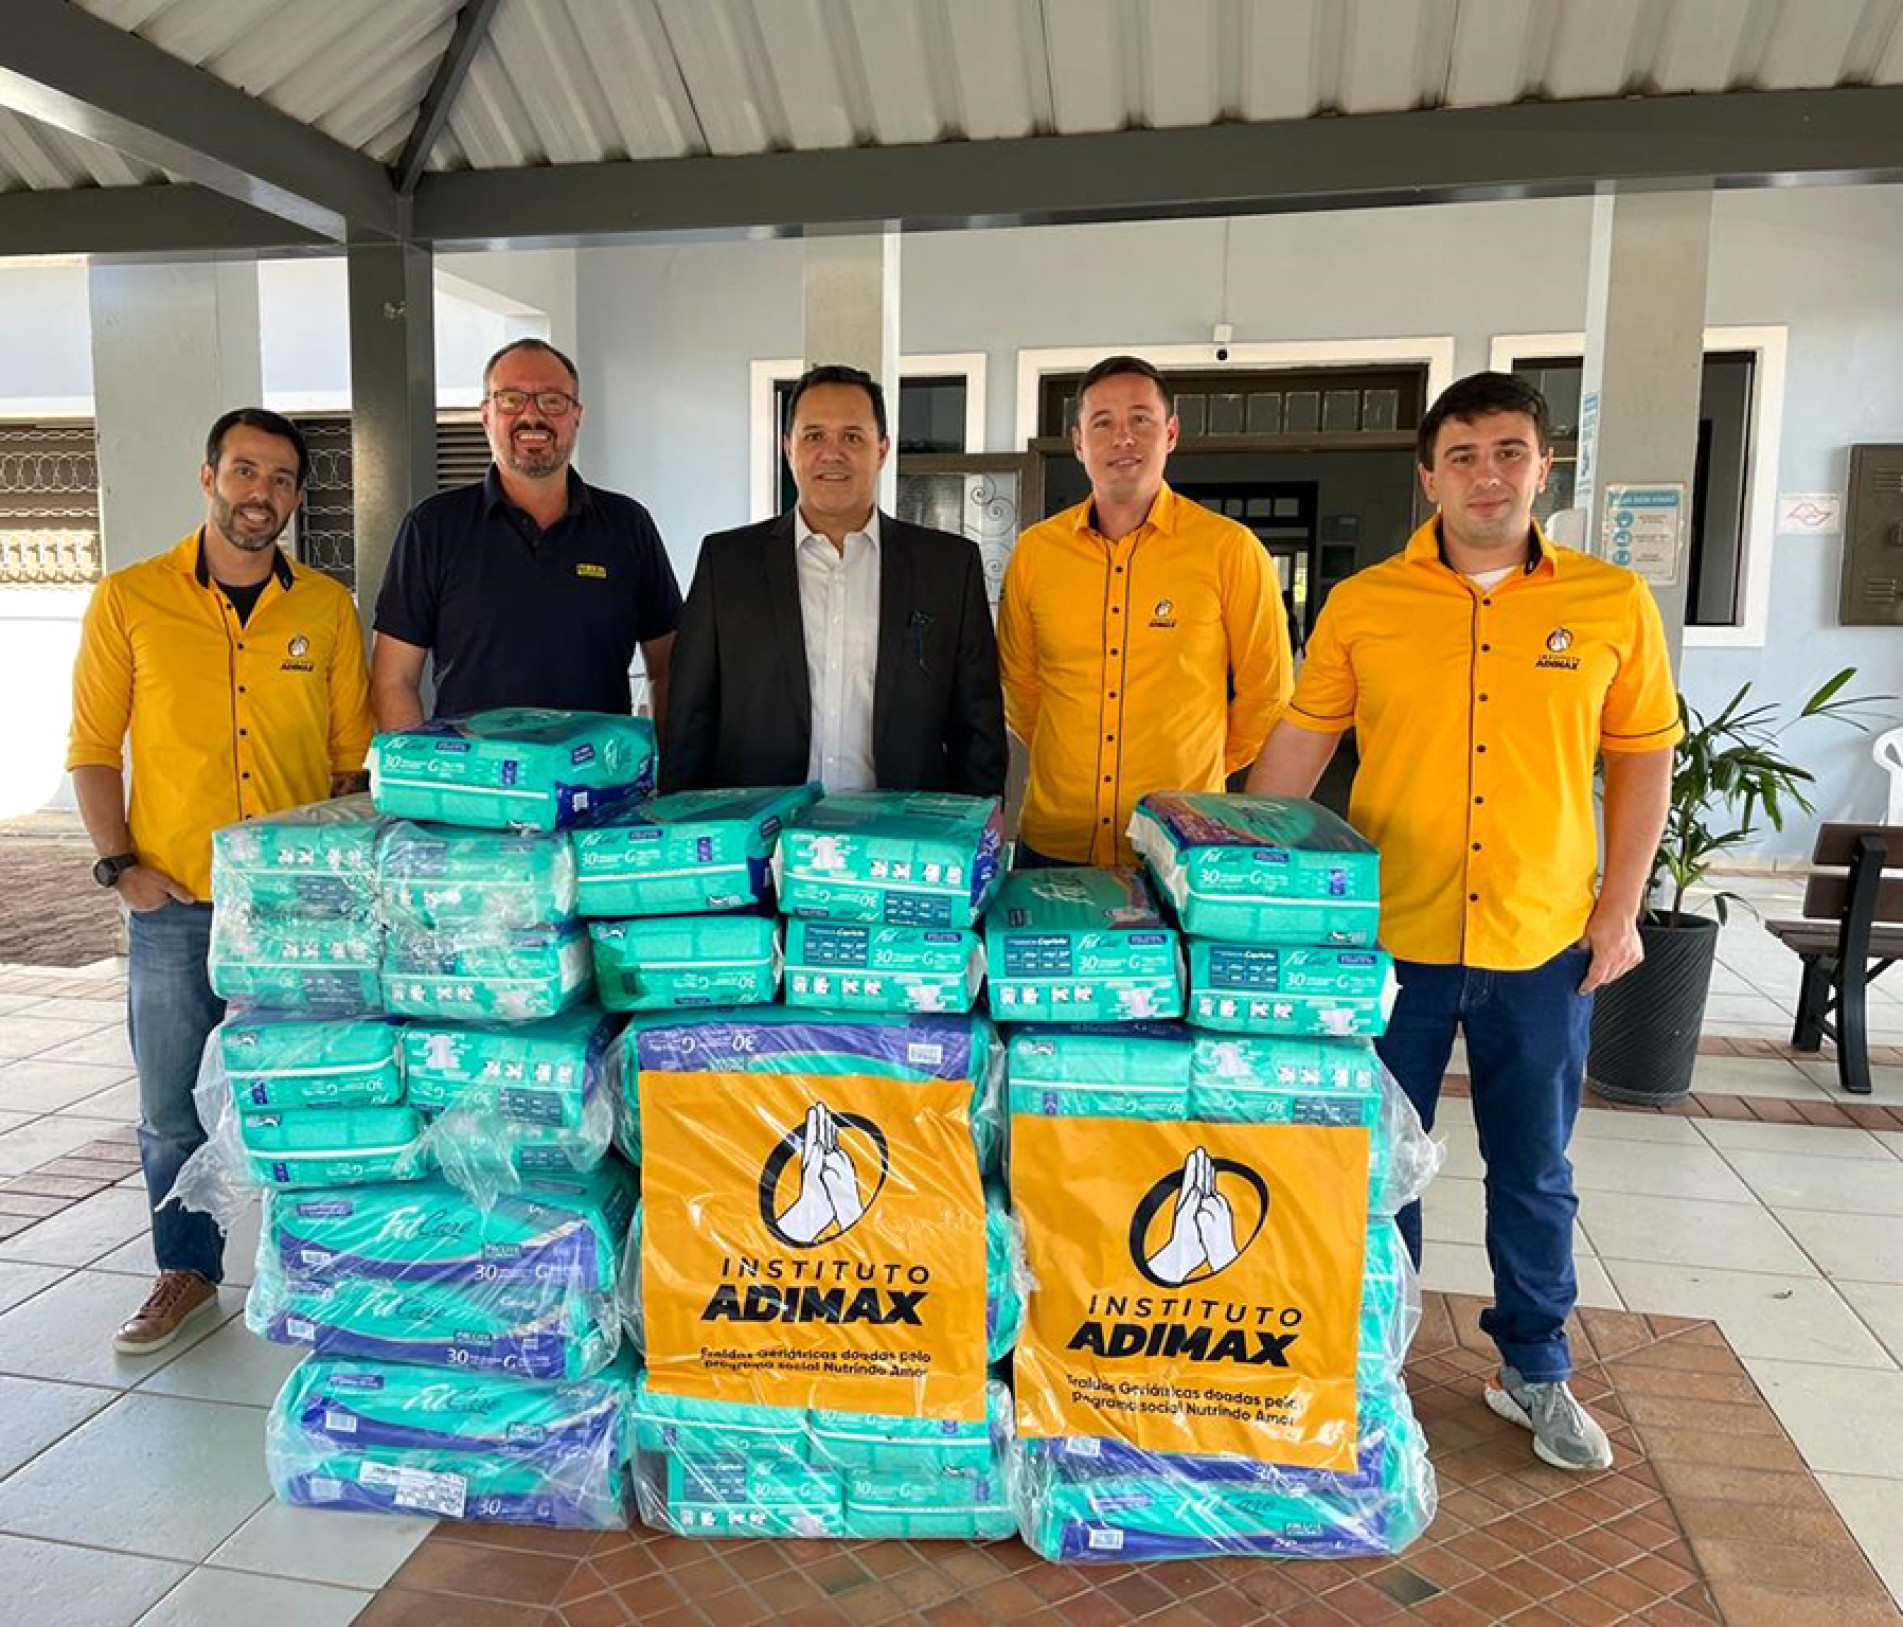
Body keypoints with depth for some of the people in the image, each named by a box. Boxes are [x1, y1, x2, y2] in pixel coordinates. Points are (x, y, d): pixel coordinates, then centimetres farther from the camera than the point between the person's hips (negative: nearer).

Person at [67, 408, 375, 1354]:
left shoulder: (327, 609, 4)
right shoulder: (128, 601, 1)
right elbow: (92, 749, 4)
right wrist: (120, 866, -5)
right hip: (174, 905, 0)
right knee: (172, 1109, 9)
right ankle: (187, 1271, 28)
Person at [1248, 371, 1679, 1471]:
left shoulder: (1613, 604, 0)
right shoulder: (1361, 606, -3)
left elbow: (1643, 757, 6)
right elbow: (1295, 751, 0)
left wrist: (1621, 907, 1)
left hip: (1544, 942, 1)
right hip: (1390, 935, 0)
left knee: (1535, 1171, 16)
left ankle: (1536, 1370, 36)